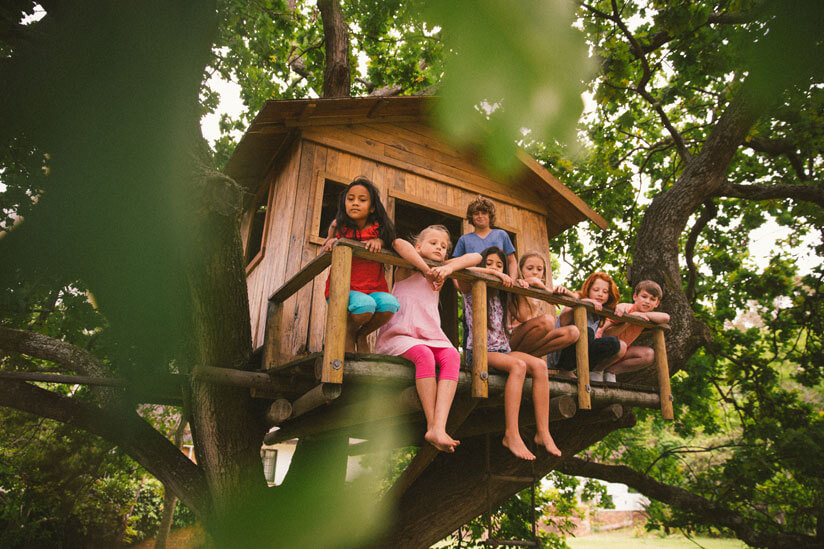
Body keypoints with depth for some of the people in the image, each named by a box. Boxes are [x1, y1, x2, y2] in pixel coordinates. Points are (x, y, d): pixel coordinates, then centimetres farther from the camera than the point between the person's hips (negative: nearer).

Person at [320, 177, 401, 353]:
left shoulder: (378, 229, 2)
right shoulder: (338, 226, 4)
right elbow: (322, 255, 15)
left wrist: (379, 241, -8)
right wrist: (329, 243, -10)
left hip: (374, 288, 2)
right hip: (344, 287, -2)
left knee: (389, 304, -31)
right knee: (365, 305, -35)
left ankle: (362, 335, 3)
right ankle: (347, 333, 3)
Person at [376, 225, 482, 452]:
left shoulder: (439, 272, 19)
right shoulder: (406, 270, 5)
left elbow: (475, 257, 8)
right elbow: (400, 244, -19)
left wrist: (448, 268, -10)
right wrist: (428, 271, -19)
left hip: (431, 337, 5)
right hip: (398, 336, -4)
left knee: (452, 356, -26)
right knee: (424, 355, -35)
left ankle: (438, 428, -39)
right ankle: (431, 425, -30)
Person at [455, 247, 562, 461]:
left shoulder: (500, 294, 21)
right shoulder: (470, 290, 5)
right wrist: (492, 273, -14)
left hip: (502, 349, 6)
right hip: (479, 350, -6)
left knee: (539, 365, -22)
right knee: (519, 365, -33)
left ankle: (543, 433, -24)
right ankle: (511, 435, -35)